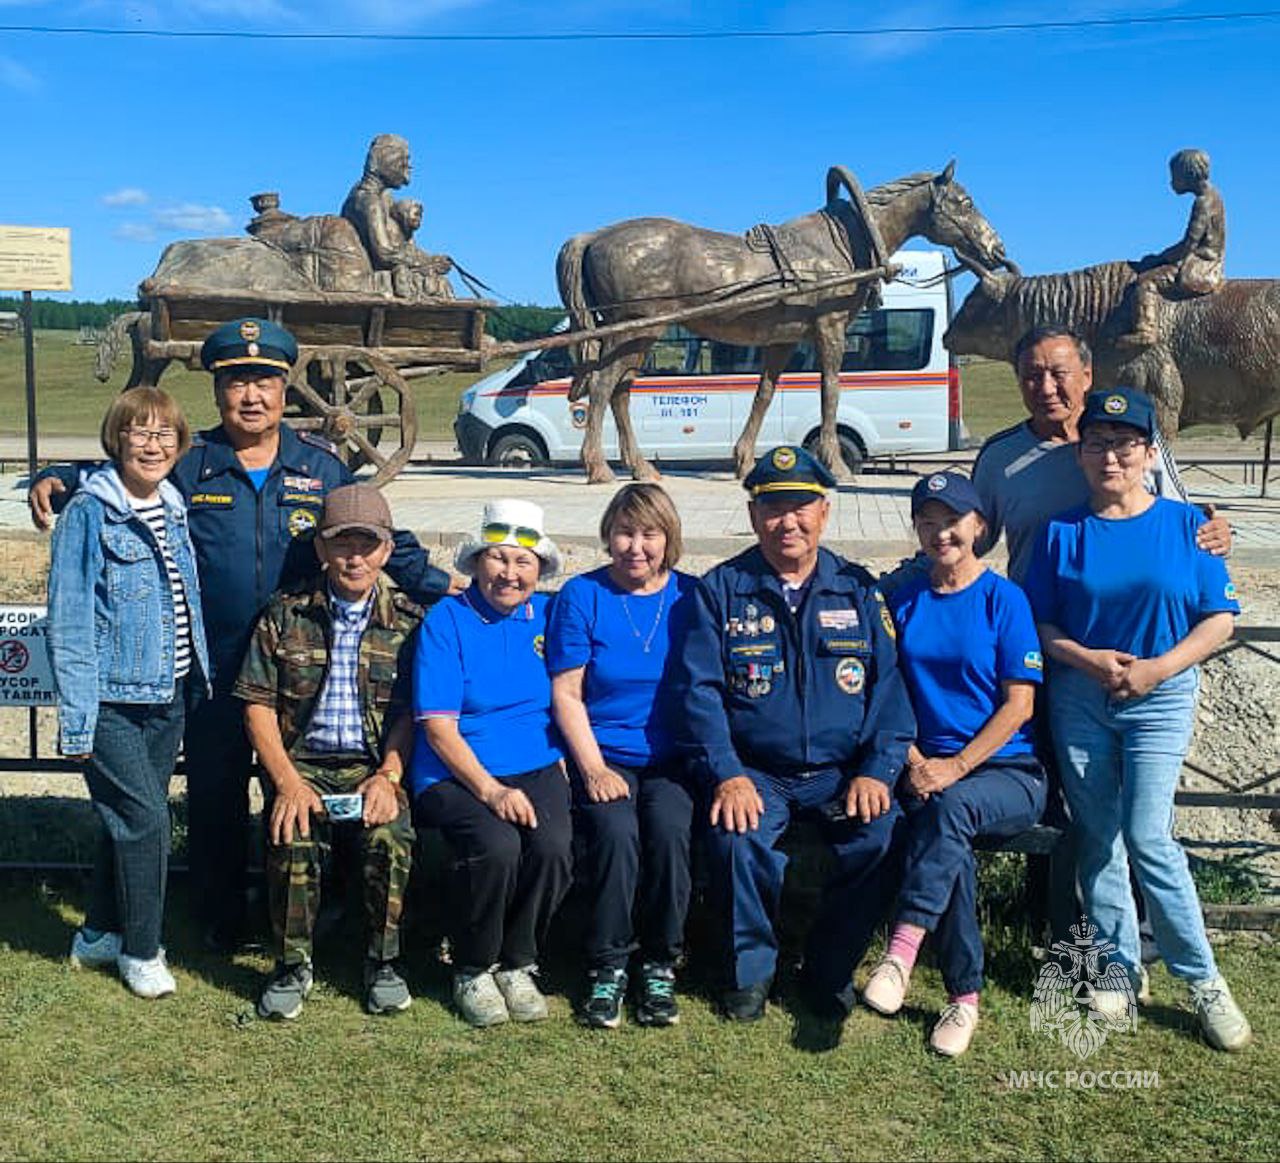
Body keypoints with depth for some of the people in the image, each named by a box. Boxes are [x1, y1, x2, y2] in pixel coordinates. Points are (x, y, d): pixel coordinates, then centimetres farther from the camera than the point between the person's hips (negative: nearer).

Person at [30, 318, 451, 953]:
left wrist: (444, 592, 2)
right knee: (214, 794, 12)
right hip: (216, 671, 0)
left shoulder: (325, 465, 4)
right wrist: (55, 483, -8)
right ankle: (219, 918, 30)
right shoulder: (187, 464, 2)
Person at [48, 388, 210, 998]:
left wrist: (197, 681, 12)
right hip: (111, 700, -6)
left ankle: (99, 935, 32)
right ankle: (140, 951, 12)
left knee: (127, 818, 16)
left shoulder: (174, 507, 8)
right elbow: (68, 621, -12)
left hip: (167, 697, 6)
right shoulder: (89, 512, -11)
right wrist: (77, 717, -15)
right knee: (145, 818, -7)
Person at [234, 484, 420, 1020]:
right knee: (293, 839, -29)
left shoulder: (407, 620, 6)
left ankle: (382, 960, -5)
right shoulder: (284, 615, 5)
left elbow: (410, 712, 4)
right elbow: (258, 706, 2)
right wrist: (287, 781, -12)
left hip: (374, 764, 0)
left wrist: (388, 775, -12)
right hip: (303, 761, 0)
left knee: (390, 836, -29)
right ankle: (292, 965, -5)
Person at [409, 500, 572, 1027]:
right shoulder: (446, 620, -1)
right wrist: (490, 790, -18)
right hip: (456, 773, -3)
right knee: (496, 846, -31)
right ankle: (472, 970, -3)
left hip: (538, 768, 3)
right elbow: (439, 727, -7)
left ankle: (518, 964, 0)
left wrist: (563, 765, 2)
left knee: (554, 845, -27)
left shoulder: (550, 615, 12)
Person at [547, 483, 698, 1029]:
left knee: (670, 828, -28)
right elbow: (566, 693, 0)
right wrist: (594, 768, -10)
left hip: (672, 759, 1)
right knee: (616, 831, -28)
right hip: (603, 755, -1)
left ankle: (660, 964, -8)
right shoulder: (582, 595, 2)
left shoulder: (690, 596, 5)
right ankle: (608, 965, -8)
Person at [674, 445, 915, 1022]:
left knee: (882, 837, -25)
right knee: (736, 839, -30)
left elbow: (890, 686, 5)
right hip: (755, 773, -1)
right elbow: (700, 690, -2)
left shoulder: (858, 590, 10)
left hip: (844, 772, 2)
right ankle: (750, 970, -2)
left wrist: (877, 770, -9)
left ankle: (831, 969, 1)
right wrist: (727, 775, -16)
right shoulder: (720, 590, 5)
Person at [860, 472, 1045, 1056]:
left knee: (951, 806, -36)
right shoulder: (903, 601, 12)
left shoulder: (1004, 598, 0)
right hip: (930, 771, 2)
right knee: (949, 837, -30)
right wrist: (915, 761, -6)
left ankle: (902, 950, -37)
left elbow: (1019, 702, -5)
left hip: (1008, 772, -2)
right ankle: (964, 996, -22)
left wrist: (956, 767, -14)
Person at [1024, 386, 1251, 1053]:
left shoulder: (1184, 524, -1)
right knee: (1096, 839, 7)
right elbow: (1040, 623, 3)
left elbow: (1220, 618, -1)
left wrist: (1158, 668, -14)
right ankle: (1118, 969, 21)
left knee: (1148, 838, -10)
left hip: (1160, 699, -2)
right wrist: (1089, 660, -14)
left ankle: (1203, 980, 5)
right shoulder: (1061, 533, 3)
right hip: (1078, 699, 2)